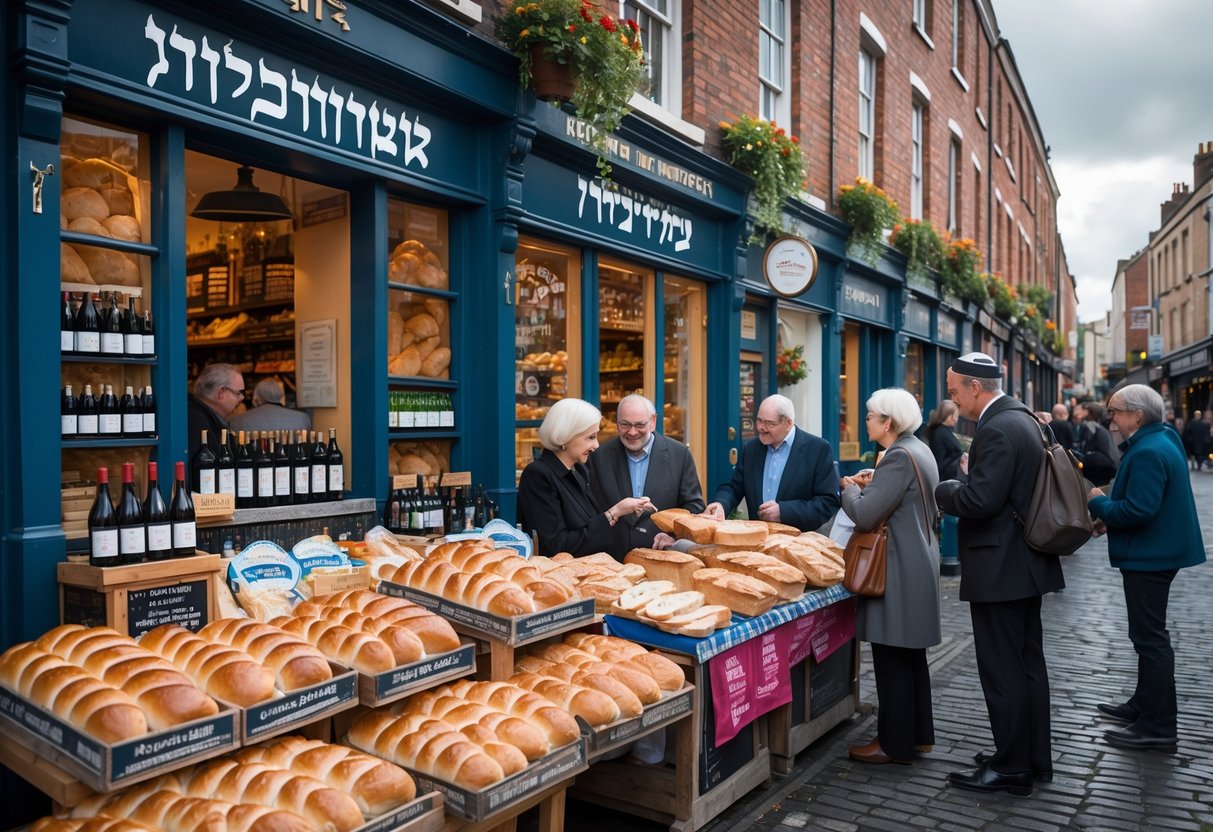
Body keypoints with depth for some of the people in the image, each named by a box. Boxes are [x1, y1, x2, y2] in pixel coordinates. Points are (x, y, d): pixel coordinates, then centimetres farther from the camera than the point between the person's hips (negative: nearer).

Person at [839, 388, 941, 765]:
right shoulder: (918, 449, 11)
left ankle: (895, 743, 9)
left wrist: (851, 489, -4)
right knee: (911, 655, 18)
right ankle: (918, 734, 30)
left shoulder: (899, 458, -20)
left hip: (900, 571, -11)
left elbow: (865, 515, -23)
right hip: (917, 564, 11)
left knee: (893, 659, -1)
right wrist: (872, 485, 8)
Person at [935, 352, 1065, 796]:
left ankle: (1011, 768, 13)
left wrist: (944, 489, -10)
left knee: (1002, 670, 1)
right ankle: (1036, 758, 31)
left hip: (999, 569, -10)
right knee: (1029, 663, 18)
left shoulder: (997, 429, -21)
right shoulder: (1023, 419, 11)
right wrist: (970, 474, 9)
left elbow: (980, 501, -27)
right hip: (1027, 563, 11)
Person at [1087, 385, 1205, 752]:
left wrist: (1099, 504, -13)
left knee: (1151, 638, -3)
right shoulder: (1161, 440, 11)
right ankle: (1145, 704, 34)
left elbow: (1139, 510, -29)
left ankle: (1159, 726, 5)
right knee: (1149, 635, 21)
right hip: (1158, 551, 11)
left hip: (1149, 556, -11)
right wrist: (1109, 514, 8)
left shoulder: (1148, 453, -23)